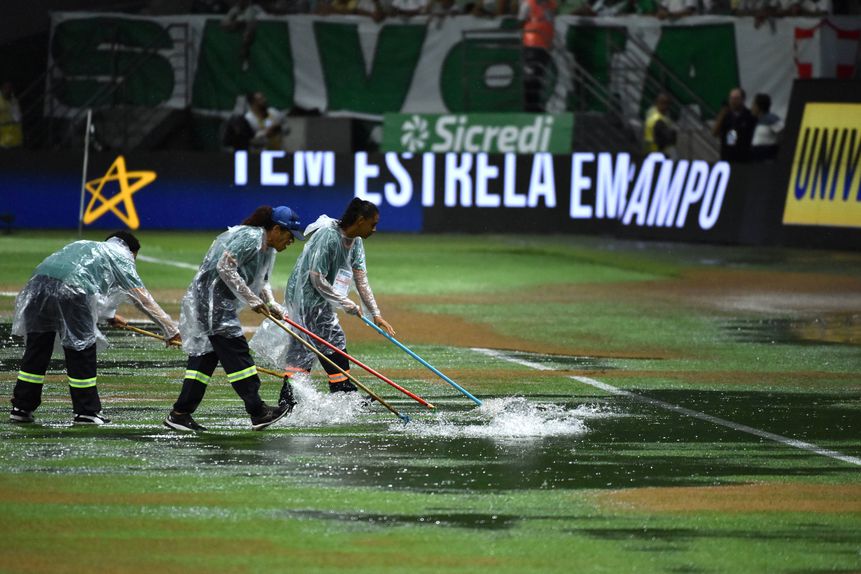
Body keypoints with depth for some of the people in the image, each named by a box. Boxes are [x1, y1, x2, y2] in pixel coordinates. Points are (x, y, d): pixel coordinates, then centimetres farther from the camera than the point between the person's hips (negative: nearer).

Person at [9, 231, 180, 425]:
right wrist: (170, 329, 16)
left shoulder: (87, 247, 38)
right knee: (82, 353, 5)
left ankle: (21, 408, 17)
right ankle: (86, 412, 10)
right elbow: (142, 298, 13)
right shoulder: (121, 256, 18)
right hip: (70, 291, -7)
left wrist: (109, 315, 61)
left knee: (36, 350, 13)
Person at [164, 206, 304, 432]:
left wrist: (272, 306, 3)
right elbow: (225, 267, -23)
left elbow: (262, 282, 22)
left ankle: (180, 414, 9)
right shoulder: (250, 237, -17)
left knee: (206, 354, 9)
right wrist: (252, 300, -21)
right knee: (235, 351, -12)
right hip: (212, 300, -11)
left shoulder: (268, 249, 15)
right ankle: (258, 413, -14)